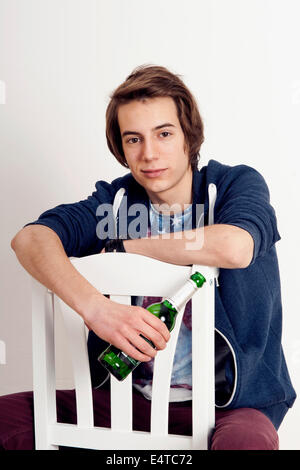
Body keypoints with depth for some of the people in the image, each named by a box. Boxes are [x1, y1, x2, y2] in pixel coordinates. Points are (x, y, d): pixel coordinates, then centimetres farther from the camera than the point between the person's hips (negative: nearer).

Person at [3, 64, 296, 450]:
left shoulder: (238, 184, -4)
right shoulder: (115, 200, 3)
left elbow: (234, 248, -28)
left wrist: (120, 247, -14)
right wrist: (93, 306, -33)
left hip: (231, 401, -3)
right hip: (131, 396, 3)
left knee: (246, 441, -37)